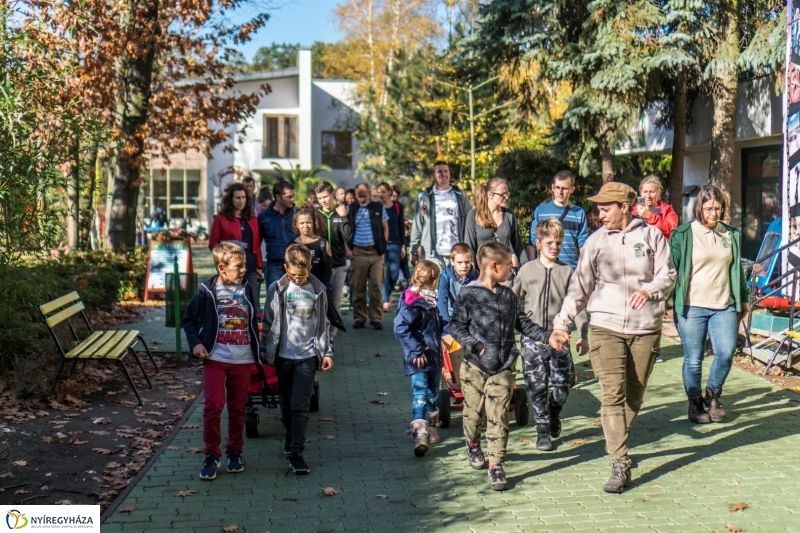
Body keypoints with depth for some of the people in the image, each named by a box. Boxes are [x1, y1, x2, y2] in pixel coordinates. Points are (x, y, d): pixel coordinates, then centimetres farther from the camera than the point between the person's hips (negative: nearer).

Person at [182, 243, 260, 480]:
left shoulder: (248, 290, 4)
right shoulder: (207, 292, -6)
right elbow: (188, 320, 5)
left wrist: (257, 350, 13)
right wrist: (195, 343, -8)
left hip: (242, 359, 3)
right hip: (215, 358, -3)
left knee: (238, 408, 10)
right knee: (213, 406, -8)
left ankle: (235, 452, 25)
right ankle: (211, 455, 4)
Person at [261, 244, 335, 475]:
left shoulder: (318, 291, 0)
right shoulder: (276, 289, -2)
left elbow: (323, 324, 8)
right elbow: (268, 323, 5)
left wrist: (327, 352, 6)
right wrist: (266, 351, 5)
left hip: (308, 355, -1)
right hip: (283, 355, 1)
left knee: (300, 406, -8)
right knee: (286, 403, 14)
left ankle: (296, 453, -8)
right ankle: (290, 438, 35)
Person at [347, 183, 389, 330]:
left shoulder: (378, 208, 7)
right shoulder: (351, 209, 6)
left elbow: (385, 228, 13)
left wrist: (383, 245, 4)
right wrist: (347, 248, 0)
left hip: (376, 252, 0)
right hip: (358, 253, 0)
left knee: (376, 287, -2)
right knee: (358, 287, 4)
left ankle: (376, 318, 5)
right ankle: (359, 318, 12)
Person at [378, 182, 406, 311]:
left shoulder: (398, 206, 5)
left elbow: (401, 226, 8)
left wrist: (403, 245, 5)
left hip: (394, 244, 2)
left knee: (394, 273, 3)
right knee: (383, 273, -6)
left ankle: (388, 293, 28)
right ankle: (385, 300, -3)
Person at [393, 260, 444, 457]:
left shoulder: (430, 300, 12)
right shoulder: (412, 302, -17)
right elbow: (400, 328, -26)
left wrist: (438, 347, 15)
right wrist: (416, 350, -24)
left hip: (433, 357, 8)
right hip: (419, 359, -8)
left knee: (432, 395, 14)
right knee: (420, 396, -5)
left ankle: (431, 431, 23)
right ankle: (420, 437, -3)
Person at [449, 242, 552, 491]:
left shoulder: (508, 295, 8)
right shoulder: (469, 295, -8)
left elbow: (523, 324, 14)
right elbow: (455, 326, -8)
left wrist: (547, 336, 5)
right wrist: (475, 346, -18)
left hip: (503, 368, 3)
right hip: (474, 367, -3)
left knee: (498, 417, -2)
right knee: (473, 412, 13)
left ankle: (495, 465, 1)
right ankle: (473, 445, 40)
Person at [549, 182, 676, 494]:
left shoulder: (652, 235, 3)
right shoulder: (596, 240, 5)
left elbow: (668, 274, 1)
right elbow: (579, 286, 6)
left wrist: (649, 290, -20)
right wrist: (561, 323, 0)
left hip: (645, 327, 1)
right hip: (606, 327, 0)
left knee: (634, 394, 9)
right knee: (612, 394, -10)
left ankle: (618, 444, 31)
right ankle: (620, 465, -10)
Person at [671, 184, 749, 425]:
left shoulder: (731, 234, 11)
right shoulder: (683, 234, -3)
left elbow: (737, 269, 21)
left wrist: (743, 298, 23)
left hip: (724, 306, 3)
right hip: (691, 307, -3)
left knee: (726, 353, -6)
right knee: (693, 359, 2)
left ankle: (713, 394, 19)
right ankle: (695, 402, 21)